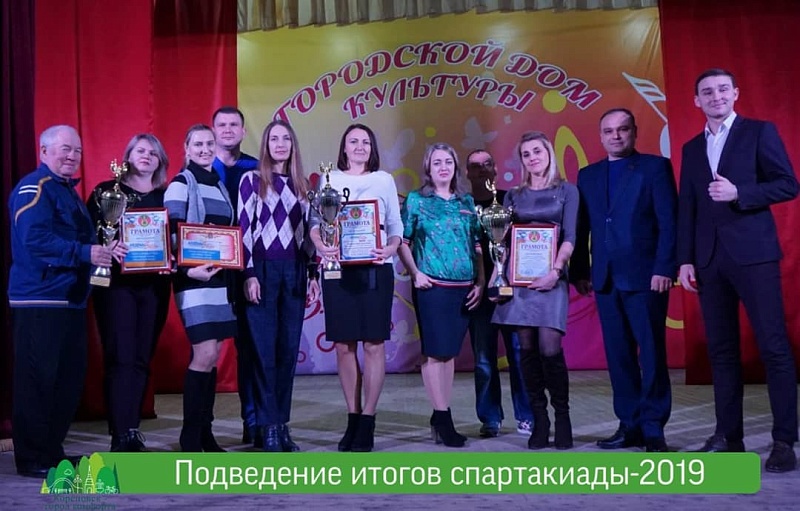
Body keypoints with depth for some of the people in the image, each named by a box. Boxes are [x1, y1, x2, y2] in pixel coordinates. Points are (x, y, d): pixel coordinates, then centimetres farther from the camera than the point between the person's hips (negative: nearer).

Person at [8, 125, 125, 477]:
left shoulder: (68, 191, 20)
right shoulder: (33, 188, -9)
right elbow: (35, 239, -23)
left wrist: (104, 249, 8)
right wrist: (86, 253, -25)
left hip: (70, 299, 10)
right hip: (39, 299, -10)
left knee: (69, 377, 11)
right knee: (38, 378, -5)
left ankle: (53, 450, 21)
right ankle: (31, 458, 3)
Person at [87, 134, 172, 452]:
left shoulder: (167, 196, 12)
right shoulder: (107, 191, 4)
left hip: (154, 285, 3)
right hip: (116, 283, -3)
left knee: (142, 359, 6)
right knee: (120, 359, -7)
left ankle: (132, 430, 15)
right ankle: (121, 436, -5)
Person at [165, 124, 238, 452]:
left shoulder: (220, 185, 16)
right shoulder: (181, 184, -3)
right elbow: (172, 234, -11)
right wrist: (188, 269, -22)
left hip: (221, 277, 7)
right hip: (194, 278, -7)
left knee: (210, 356, 7)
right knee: (205, 355, -12)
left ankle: (204, 431, 14)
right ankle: (190, 436, -2)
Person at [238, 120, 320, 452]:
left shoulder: (301, 185, 14)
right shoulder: (252, 180, 2)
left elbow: (308, 232, 15)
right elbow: (244, 228, -3)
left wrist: (313, 274, 9)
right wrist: (249, 274, -11)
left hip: (294, 272, 4)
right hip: (262, 270, -4)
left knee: (289, 349, 4)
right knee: (265, 349, -3)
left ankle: (282, 422, 12)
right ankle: (269, 426, 2)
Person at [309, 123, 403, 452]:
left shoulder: (384, 180, 10)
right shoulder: (329, 179, 11)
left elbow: (396, 226, 8)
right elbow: (315, 221, 5)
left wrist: (391, 248, -13)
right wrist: (319, 244, -16)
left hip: (375, 270, -1)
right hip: (338, 269, 1)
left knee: (373, 344, -2)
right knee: (343, 345, 3)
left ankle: (368, 422, 6)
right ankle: (352, 418, 15)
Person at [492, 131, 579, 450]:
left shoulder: (566, 191, 7)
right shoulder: (514, 195, 15)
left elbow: (569, 236, -1)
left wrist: (556, 271, -14)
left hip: (551, 277, -3)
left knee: (549, 347, -14)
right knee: (527, 348, 1)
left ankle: (562, 415, 1)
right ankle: (539, 419, 8)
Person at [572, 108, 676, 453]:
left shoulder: (655, 167, 3)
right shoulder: (588, 175, 16)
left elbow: (669, 223, -5)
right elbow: (582, 228, 12)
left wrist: (664, 269, -13)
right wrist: (580, 271, 4)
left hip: (645, 276, -4)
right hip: (605, 279, 5)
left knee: (651, 354, -1)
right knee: (618, 356, 6)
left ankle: (653, 429, 5)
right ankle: (630, 425, 13)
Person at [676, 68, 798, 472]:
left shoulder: (759, 132, 4)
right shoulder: (692, 148, 17)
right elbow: (687, 208, 13)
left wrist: (738, 193, -16)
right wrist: (685, 259, 6)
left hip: (752, 253, -5)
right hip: (710, 258, 5)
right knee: (721, 349, 6)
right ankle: (729, 435, 12)